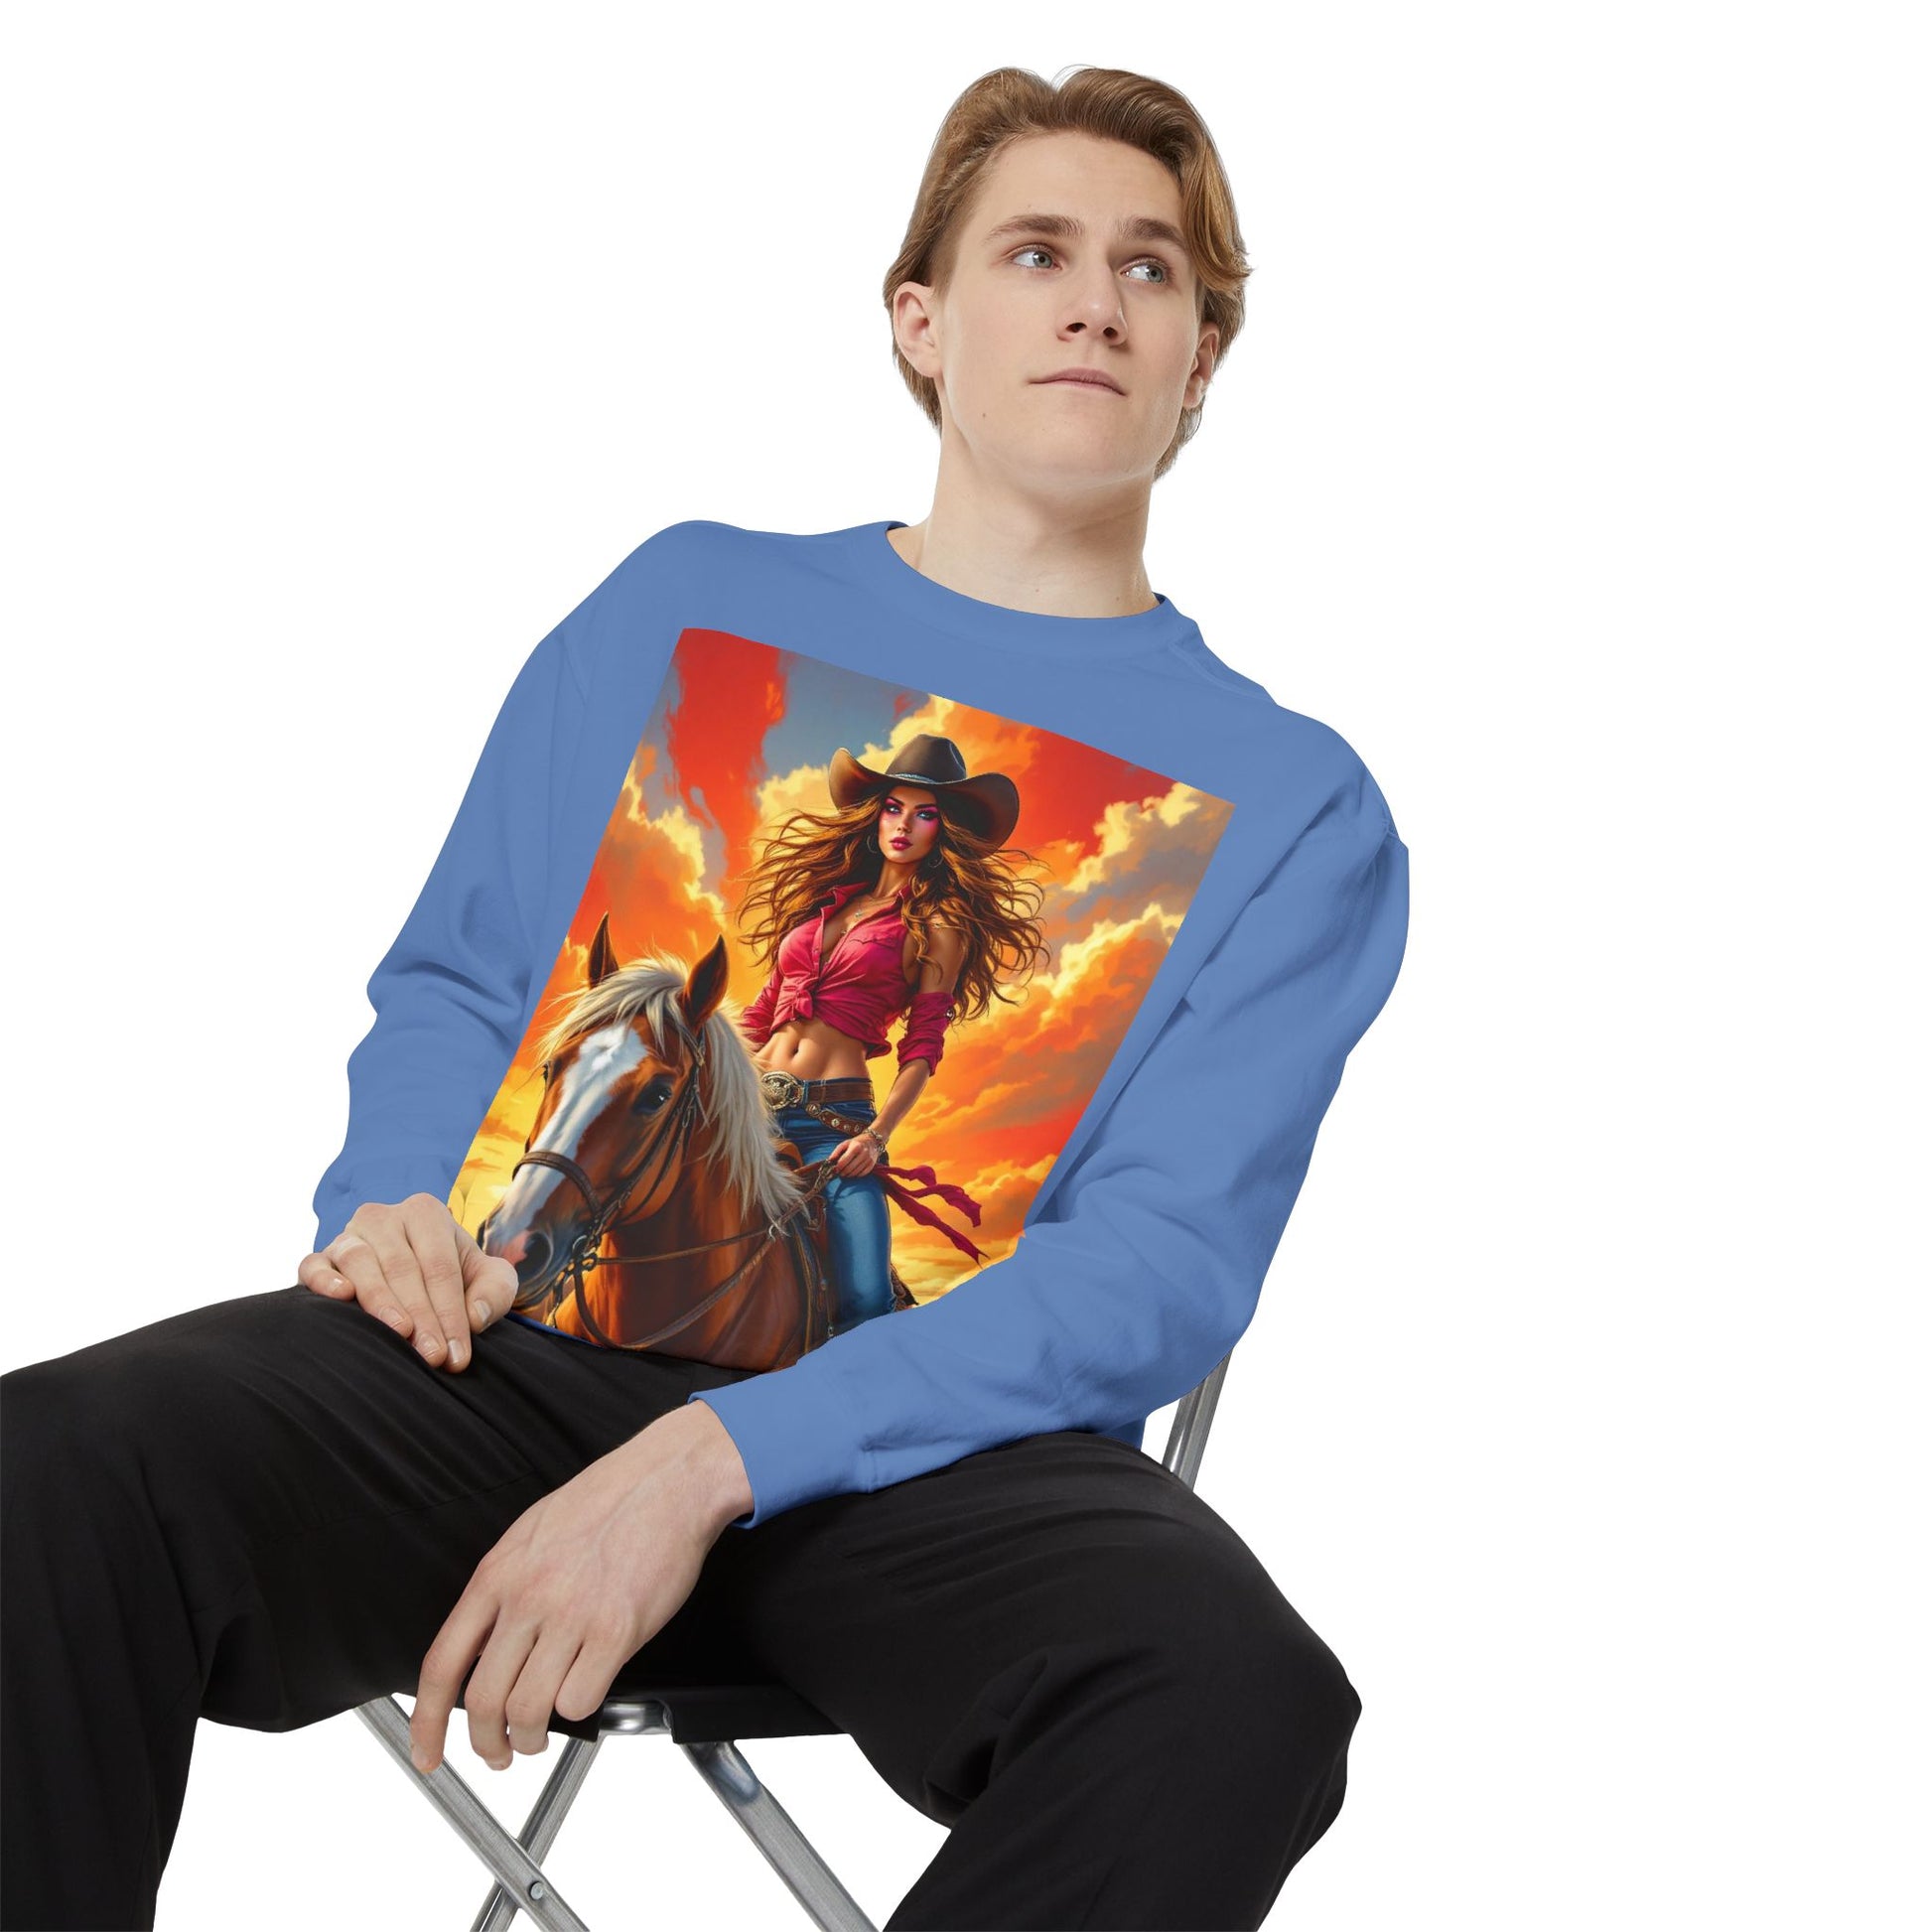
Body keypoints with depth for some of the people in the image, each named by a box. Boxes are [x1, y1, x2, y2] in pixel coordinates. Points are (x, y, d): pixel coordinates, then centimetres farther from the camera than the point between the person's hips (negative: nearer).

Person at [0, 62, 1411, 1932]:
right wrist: (395, 1203, -4)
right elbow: (455, 984, 22)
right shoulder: (688, 600, 20)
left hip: (925, 1439, -1)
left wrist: (711, 1463, -17)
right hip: (509, 1351, 1)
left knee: (1239, 1693, -35)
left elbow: (1166, 1266, -3)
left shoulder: (1291, 805, 10)